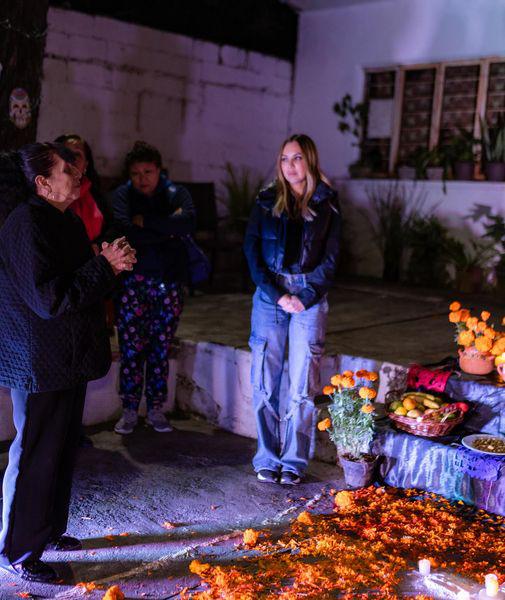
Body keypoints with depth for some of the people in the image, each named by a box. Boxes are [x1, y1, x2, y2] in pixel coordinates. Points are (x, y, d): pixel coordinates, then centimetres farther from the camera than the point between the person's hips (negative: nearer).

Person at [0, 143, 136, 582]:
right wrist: (105, 267, -21)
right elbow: (49, 299, -25)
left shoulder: (65, 220, 10)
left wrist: (111, 262, 2)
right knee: (36, 455, 1)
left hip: (69, 358, 10)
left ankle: (48, 529, 37)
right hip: (40, 362, -10)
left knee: (64, 447, 19)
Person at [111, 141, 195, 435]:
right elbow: (126, 233, -15)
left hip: (168, 282, 1)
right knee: (131, 349, -1)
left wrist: (147, 222, -13)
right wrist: (168, 230, -9)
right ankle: (130, 410, 12)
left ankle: (156, 409, 18)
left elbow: (189, 223, -15)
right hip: (133, 281, -1)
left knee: (161, 349, 6)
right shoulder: (123, 195, 2)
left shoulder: (177, 194, 5)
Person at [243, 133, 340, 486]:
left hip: (310, 296, -1)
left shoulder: (327, 203, 5)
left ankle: (294, 461, 10)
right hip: (269, 294, 1)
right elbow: (252, 252, 2)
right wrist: (278, 295, -8)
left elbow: (331, 258, 3)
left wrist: (306, 297, -8)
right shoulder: (266, 201, 7)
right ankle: (267, 459, 11)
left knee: (303, 384, -1)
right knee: (265, 381, 0)